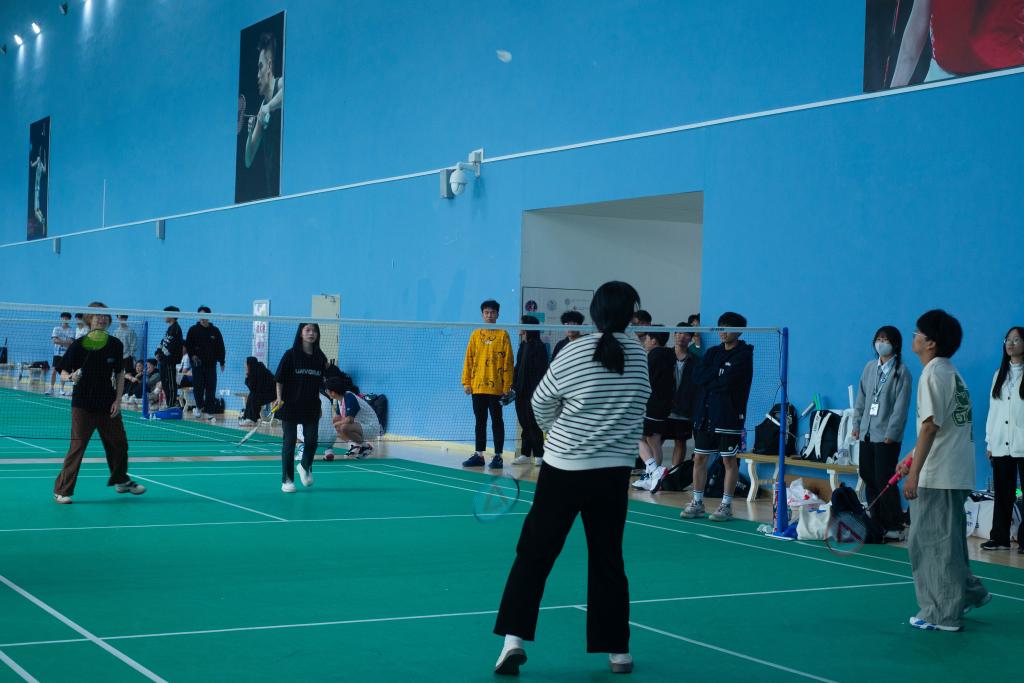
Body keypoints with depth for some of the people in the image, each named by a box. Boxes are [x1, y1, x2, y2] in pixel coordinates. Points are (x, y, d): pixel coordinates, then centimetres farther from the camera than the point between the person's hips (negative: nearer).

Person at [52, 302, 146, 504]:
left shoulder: (115, 345, 0)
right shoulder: (78, 345, -10)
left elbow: (119, 374, 8)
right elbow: (63, 373, -6)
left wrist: (118, 400, -1)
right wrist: (72, 377, -29)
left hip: (108, 405, 4)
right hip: (83, 406, -4)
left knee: (119, 443, 15)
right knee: (77, 447, -7)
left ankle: (121, 481, 38)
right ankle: (62, 491, 0)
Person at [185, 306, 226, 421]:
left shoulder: (215, 331, 7)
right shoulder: (193, 330, 4)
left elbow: (220, 347, 9)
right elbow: (188, 344, 3)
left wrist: (222, 362, 6)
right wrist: (192, 355, -13)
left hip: (211, 363, 1)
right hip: (197, 363, -1)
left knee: (211, 388, -3)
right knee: (198, 386, -1)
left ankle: (210, 411, 0)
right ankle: (199, 407, 20)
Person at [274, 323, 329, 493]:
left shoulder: (320, 357, 5)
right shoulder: (290, 355, -4)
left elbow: (321, 383, 12)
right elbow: (279, 379, -3)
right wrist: (279, 398, -13)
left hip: (311, 407, 3)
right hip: (291, 405, -3)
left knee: (311, 441, 2)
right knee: (289, 442, 1)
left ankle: (305, 467, 32)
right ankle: (287, 480, 10)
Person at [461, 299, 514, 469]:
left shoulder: (503, 335, -1)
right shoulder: (475, 335, 8)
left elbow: (508, 362, -3)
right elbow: (469, 360, 8)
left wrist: (507, 386, -8)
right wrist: (466, 382, 2)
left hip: (496, 387, -3)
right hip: (477, 386, 3)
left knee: (497, 422, 2)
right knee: (480, 422, 10)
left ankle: (498, 456, 6)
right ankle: (479, 455, 16)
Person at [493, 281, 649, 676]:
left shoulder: (575, 353, -9)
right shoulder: (638, 354, -1)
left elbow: (541, 404, 1)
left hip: (564, 469, -2)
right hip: (614, 471, 3)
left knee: (534, 554, 4)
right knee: (607, 561, 11)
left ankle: (514, 637, -3)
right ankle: (617, 651, 16)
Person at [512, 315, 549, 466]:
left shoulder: (538, 346, -10)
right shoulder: (523, 346, 14)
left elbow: (540, 370, -14)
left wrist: (535, 390, -18)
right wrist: (514, 385, 11)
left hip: (532, 391, -8)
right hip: (521, 391, 8)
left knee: (533, 424, -4)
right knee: (524, 424, 10)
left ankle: (539, 455, 2)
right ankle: (525, 454, 15)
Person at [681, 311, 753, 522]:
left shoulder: (743, 355, -6)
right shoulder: (713, 352, 13)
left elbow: (727, 382, -17)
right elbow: (697, 377, 0)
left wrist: (709, 381, -3)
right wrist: (718, 373, -11)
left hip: (729, 416, -6)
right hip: (704, 414, 6)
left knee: (729, 460, 1)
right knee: (699, 458, 7)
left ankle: (726, 506, 7)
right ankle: (697, 503, 16)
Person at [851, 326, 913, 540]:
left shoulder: (901, 372, -6)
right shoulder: (870, 367, 11)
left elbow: (901, 406, -10)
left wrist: (891, 433, -14)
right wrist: (857, 424, 12)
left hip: (887, 436, -6)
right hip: (867, 433, 6)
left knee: (884, 482, -7)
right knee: (869, 479, 8)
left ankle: (894, 527, 1)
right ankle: (877, 522, 18)